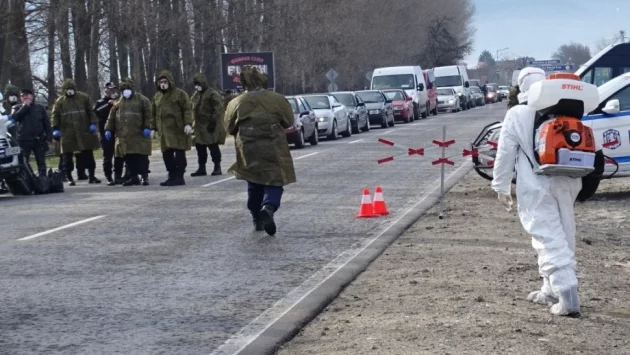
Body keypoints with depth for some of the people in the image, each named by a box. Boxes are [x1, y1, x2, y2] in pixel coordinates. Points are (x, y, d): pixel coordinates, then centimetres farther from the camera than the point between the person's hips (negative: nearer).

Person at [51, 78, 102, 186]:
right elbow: (55, 116, 4)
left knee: (88, 153, 5)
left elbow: (90, 112, 6)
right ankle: (69, 177, 8)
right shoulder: (60, 101, 5)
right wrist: (55, 129, -6)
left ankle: (91, 176, 15)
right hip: (67, 132, -1)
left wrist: (93, 123, -5)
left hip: (84, 131, 1)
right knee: (67, 156, 0)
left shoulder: (84, 97, 6)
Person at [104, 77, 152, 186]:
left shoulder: (142, 100, 4)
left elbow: (148, 115, -3)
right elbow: (111, 117, 14)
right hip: (124, 136, 4)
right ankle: (134, 177, 12)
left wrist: (147, 128, -13)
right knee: (128, 157, 4)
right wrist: (108, 129, 6)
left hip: (139, 134, -4)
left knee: (141, 156, -4)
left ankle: (145, 176, 3)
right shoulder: (118, 103, 15)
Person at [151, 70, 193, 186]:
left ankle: (179, 177, -1)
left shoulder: (180, 93, -1)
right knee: (167, 154, 4)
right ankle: (172, 176, 12)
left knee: (179, 153, -4)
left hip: (178, 129, -6)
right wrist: (153, 128, 16)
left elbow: (187, 110, -7)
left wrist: (188, 124, -17)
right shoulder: (157, 97, 17)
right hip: (164, 131, 6)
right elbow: (154, 114, 22)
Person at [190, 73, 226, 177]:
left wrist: (213, 122, -20)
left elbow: (218, 109, -16)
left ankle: (217, 167, 2)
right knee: (200, 147, 9)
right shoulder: (195, 95, 15)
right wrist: (194, 122, 15)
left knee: (213, 146, -4)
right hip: (199, 126, 8)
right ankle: (201, 168, 16)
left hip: (210, 126, -8)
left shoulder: (212, 94, -11)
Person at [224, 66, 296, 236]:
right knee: (274, 182, 2)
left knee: (254, 184, 18)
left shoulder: (236, 103, -3)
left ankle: (257, 218, 23)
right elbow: (288, 121, 4)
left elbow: (230, 127, 6)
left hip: (248, 151, 2)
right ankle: (268, 208, -25)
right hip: (273, 150, -2)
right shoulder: (277, 100, -6)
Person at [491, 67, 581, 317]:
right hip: (568, 183, 5)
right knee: (563, 235, 16)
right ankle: (551, 290, 27)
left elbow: (505, 154, -3)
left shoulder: (517, 115, -4)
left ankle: (567, 296, -20)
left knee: (549, 239, -9)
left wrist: (502, 187, 5)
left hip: (536, 187, -5)